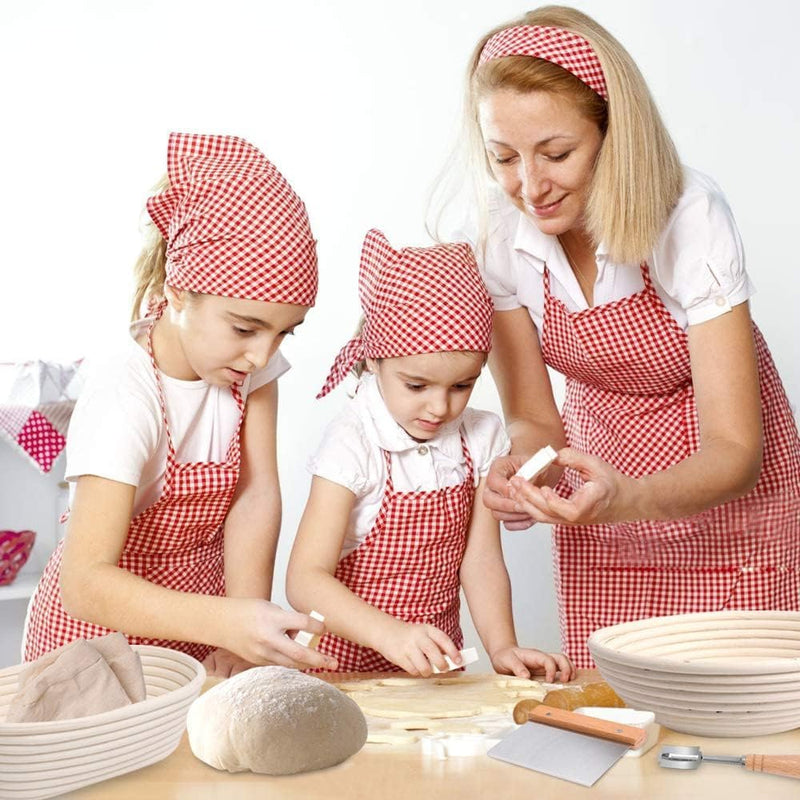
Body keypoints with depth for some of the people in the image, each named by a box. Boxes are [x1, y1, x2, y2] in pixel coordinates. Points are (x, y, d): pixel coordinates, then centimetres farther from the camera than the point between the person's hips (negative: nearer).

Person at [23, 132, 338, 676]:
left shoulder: (252, 364, -9)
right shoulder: (123, 401, -27)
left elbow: (257, 494, -13)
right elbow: (84, 584, -33)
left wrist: (242, 638, -23)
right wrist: (230, 621, -45)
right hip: (104, 625, -3)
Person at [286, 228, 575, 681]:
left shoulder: (480, 437, 1)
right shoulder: (353, 444, -15)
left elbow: (480, 559, 1)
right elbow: (305, 579, -20)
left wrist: (502, 648, -13)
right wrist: (388, 634, -34)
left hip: (436, 660, 4)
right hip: (348, 661, -4)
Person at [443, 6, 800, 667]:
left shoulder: (688, 217, -26)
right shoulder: (491, 239, -16)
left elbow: (734, 451, -28)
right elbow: (534, 418, -8)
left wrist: (625, 499, -46)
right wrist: (519, 471, -30)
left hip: (721, 484, -2)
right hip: (598, 470, 3)